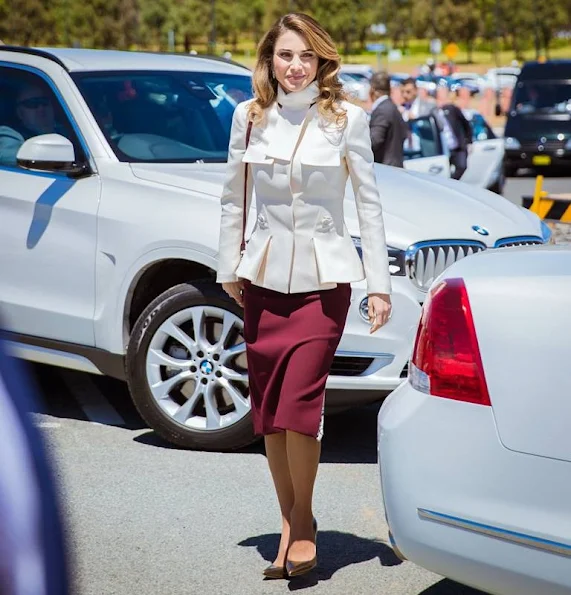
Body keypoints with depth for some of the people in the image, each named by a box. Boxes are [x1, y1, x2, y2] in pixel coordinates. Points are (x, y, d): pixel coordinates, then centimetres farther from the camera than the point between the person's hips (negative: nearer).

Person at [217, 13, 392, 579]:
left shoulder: (347, 118, -3)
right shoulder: (249, 117, 5)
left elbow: (368, 203, -1)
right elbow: (234, 198, 13)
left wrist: (379, 283, -4)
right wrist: (228, 267, 13)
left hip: (323, 279, -3)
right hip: (264, 278, 3)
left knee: (299, 404, -13)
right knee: (268, 408, 5)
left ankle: (303, 522, 8)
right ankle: (289, 525, 20)